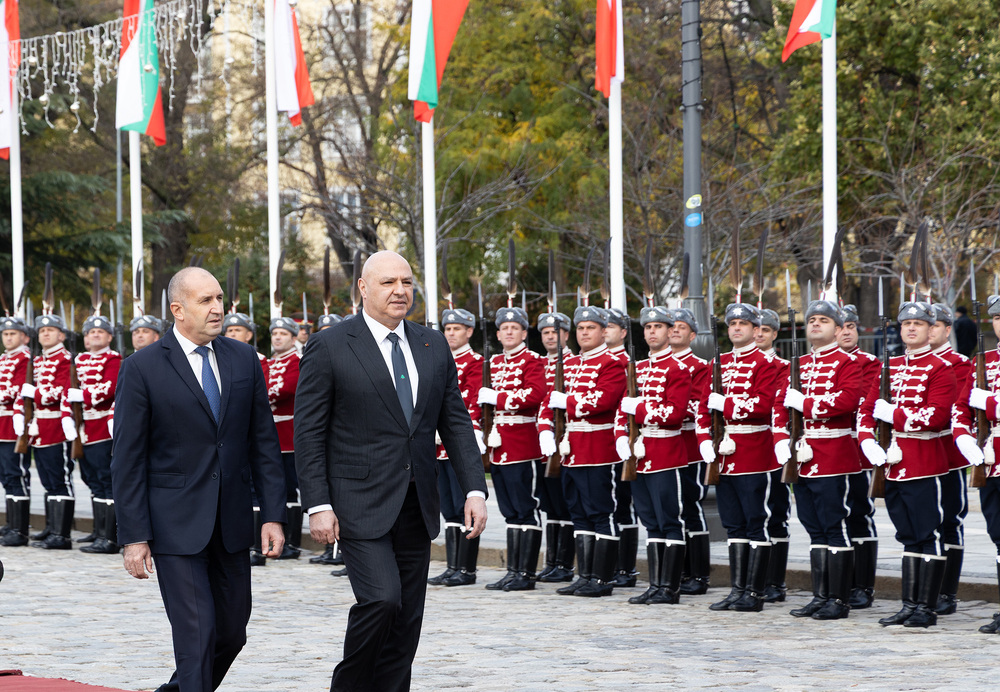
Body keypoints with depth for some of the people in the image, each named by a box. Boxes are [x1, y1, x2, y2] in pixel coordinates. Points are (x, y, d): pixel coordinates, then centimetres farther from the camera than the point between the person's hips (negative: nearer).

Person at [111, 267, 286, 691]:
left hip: (232, 524, 5)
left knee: (232, 633, 11)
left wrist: (273, 515, 1)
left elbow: (264, 443, 8)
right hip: (176, 528, -5)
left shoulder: (243, 360, 6)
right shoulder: (142, 369, -7)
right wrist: (133, 537, -11)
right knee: (197, 635, -10)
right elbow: (127, 460, -7)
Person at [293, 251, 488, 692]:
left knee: (406, 620, 6)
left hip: (416, 506, 6)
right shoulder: (329, 347, -5)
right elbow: (309, 432, -6)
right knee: (381, 599, -17)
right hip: (360, 503, -5)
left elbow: (456, 423, 11)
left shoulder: (434, 346, 10)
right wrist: (318, 505, -12)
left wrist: (475, 490, 1)